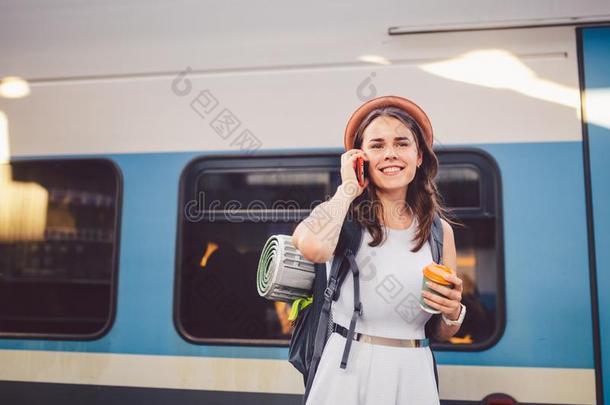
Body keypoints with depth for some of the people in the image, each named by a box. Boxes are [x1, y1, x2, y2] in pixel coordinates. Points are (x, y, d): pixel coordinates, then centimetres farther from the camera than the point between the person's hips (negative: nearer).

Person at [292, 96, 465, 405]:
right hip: (348, 371, -3)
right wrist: (349, 188, -18)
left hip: (413, 375, 3)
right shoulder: (343, 217, -8)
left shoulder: (440, 230, 1)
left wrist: (453, 312, -14)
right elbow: (313, 247, -35)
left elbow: (442, 333, 9)